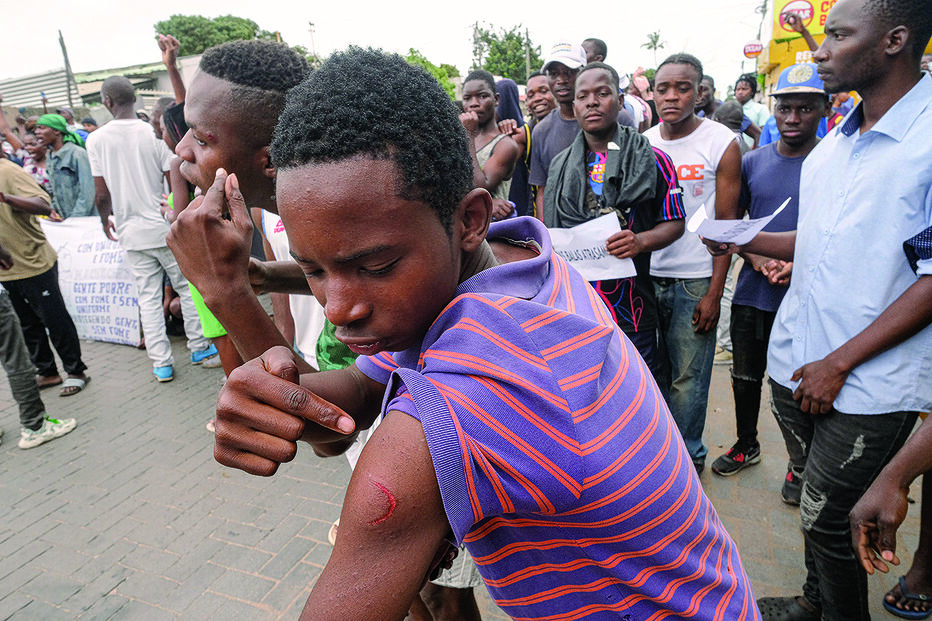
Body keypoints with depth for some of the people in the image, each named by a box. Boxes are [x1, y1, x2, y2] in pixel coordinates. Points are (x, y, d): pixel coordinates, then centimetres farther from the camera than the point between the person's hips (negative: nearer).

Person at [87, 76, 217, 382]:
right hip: (164, 228, -1)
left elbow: (102, 195, -3)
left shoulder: (96, 139, -2)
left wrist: (106, 220, 16)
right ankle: (199, 347, 20)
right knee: (187, 287, 12)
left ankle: (161, 363, 12)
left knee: (148, 297, 8)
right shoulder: (154, 134, -7)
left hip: (131, 232, 2)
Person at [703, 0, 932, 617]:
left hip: (869, 382, -6)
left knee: (825, 518, 6)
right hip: (797, 361, 7)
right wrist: (741, 239, 5)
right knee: (816, 499, 21)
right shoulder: (834, 142, 10)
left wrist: (839, 363, -18)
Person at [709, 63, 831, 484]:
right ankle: (747, 445, 38)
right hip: (752, 293, 3)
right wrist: (757, 257, -9)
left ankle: (800, 465, 31)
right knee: (746, 377, 16)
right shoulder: (752, 162, 4)